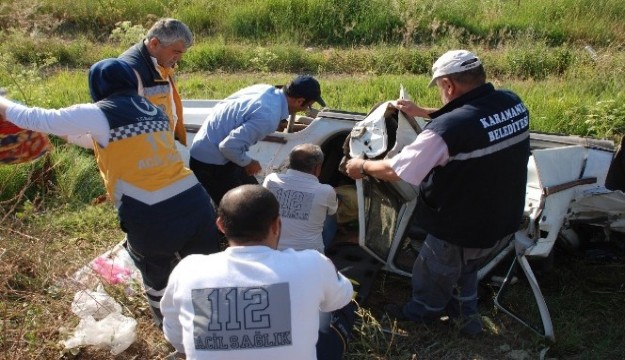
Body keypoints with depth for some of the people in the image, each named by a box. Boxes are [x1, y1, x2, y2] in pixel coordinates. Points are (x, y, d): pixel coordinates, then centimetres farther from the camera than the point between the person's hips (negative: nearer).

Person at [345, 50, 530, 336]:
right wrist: (423, 113, 17)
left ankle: (420, 315, 50)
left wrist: (362, 166, -3)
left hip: (461, 232, -6)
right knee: (465, 266, 34)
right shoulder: (513, 103, -10)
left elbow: (395, 172, -22)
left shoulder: (448, 129, -32)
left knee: (433, 276, 24)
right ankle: (466, 315, 52)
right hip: (506, 223, 6)